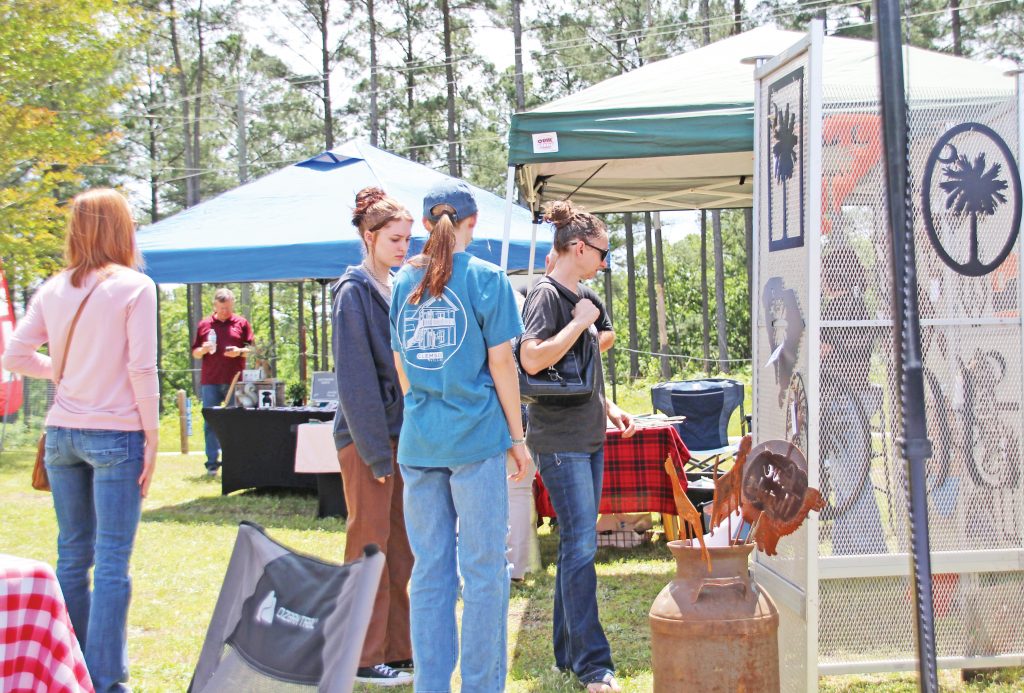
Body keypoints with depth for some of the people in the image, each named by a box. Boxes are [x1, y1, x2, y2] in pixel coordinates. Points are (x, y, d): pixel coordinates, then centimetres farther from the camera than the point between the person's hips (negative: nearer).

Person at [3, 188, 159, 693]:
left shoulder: (53, 290, 6)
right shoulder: (134, 287, -8)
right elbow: (142, 368, -11)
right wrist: (151, 437, -6)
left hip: (62, 434, 5)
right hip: (116, 435, -5)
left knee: (73, 554, 15)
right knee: (112, 562, -1)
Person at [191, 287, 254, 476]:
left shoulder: (241, 323, 9)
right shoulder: (204, 324, 11)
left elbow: (253, 349, 8)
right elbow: (195, 353, 14)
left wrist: (239, 352, -12)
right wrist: (204, 350, -8)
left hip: (235, 381, -1)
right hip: (210, 381, 1)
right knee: (210, 423, 1)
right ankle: (212, 464, 5)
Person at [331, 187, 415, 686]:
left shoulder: (399, 288, 12)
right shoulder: (355, 292, -11)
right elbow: (355, 378, -15)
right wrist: (376, 451, -17)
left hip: (402, 431, 8)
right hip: (366, 436, -7)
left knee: (402, 544, 11)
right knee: (370, 543, -1)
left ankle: (399, 649, 21)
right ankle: (366, 659, 7)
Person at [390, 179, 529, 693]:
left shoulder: (404, 283, 10)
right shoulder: (485, 278, -4)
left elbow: (401, 368, 15)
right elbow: (501, 364, -5)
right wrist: (517, 437, 1)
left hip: (419, 442, 5)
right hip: (476, 439, -4)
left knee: (429, 570, 10)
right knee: (483, 570, 3)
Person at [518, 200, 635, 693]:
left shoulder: (578, 297, 16)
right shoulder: (546, 295, -12)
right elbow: (532, 360, -26)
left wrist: (607, 407, 15)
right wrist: (579, 322, -19)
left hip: (587, 437, 10)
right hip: (559, 440, -9)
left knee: (576, 545, 12)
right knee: (581, 545, -10)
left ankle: (568, 652, 21)